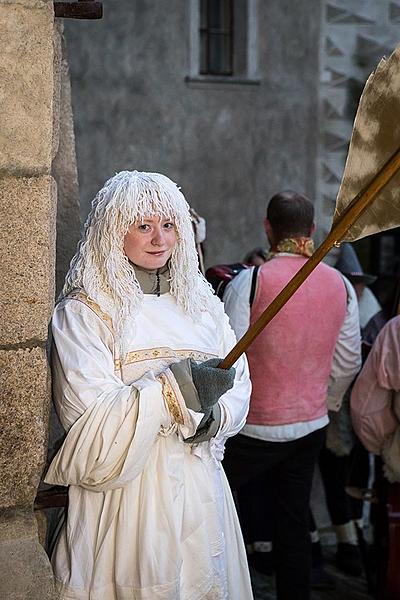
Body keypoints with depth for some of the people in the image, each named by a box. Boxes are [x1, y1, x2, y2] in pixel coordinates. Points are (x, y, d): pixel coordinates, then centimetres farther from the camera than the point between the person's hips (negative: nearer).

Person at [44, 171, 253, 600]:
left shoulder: (199, 303, 10)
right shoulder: (82, 313, -8)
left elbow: (238, 383, 6)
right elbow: (90, 425, -17)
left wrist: (211, 418, -16)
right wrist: (178, 387, -24)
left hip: (200, 482, 5)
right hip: (125, 497, -5)